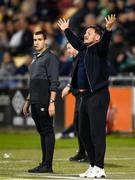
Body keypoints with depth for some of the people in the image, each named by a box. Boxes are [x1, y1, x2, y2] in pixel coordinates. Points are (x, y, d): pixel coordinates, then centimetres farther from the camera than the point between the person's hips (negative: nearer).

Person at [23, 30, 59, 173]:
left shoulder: (50, 57, -7)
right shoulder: (35, 58, 20)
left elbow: (54, 82, -14)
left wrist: (52, 102, -21)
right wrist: (28, 101, 23)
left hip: (45, 103, -9)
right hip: (35, 103, 9)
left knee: (47, 131, -7)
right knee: (41, 132, 10)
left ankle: (48, 165, -7)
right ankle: (44, 163, 14)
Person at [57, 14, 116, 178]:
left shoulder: (98, 49, -6)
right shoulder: (84, 49, 17)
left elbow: (105, 42, -27)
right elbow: (75, 42, 36)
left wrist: (108, 30, -43)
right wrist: (66, 30, 48)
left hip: (98, 95, -9)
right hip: (85, 96, 9)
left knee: (97, 132, -9)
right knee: (84, 133, 13)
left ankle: (99, 169, -8)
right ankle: (93, 166, 20)